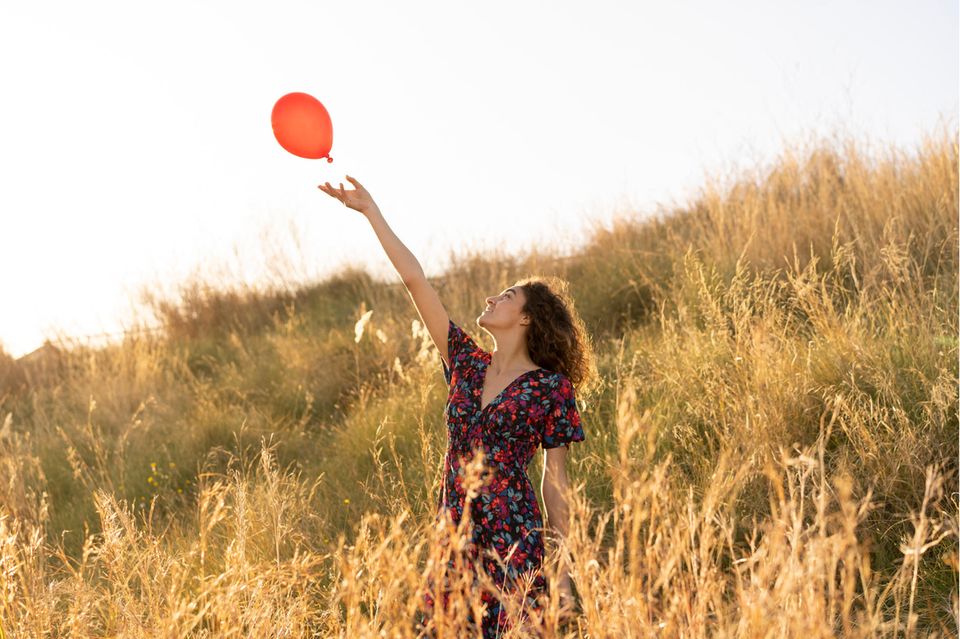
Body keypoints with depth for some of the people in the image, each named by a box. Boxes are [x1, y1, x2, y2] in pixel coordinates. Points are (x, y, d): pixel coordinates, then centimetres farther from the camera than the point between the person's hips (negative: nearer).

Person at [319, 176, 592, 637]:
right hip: (455, 537, 5)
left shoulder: (551, 387, -2)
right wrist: (371, 210, 9)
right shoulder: (467, 364, 11)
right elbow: (415, 280, 10)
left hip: (514, 542, -5)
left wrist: (563, 567, -3)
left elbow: (555, 478, 0)